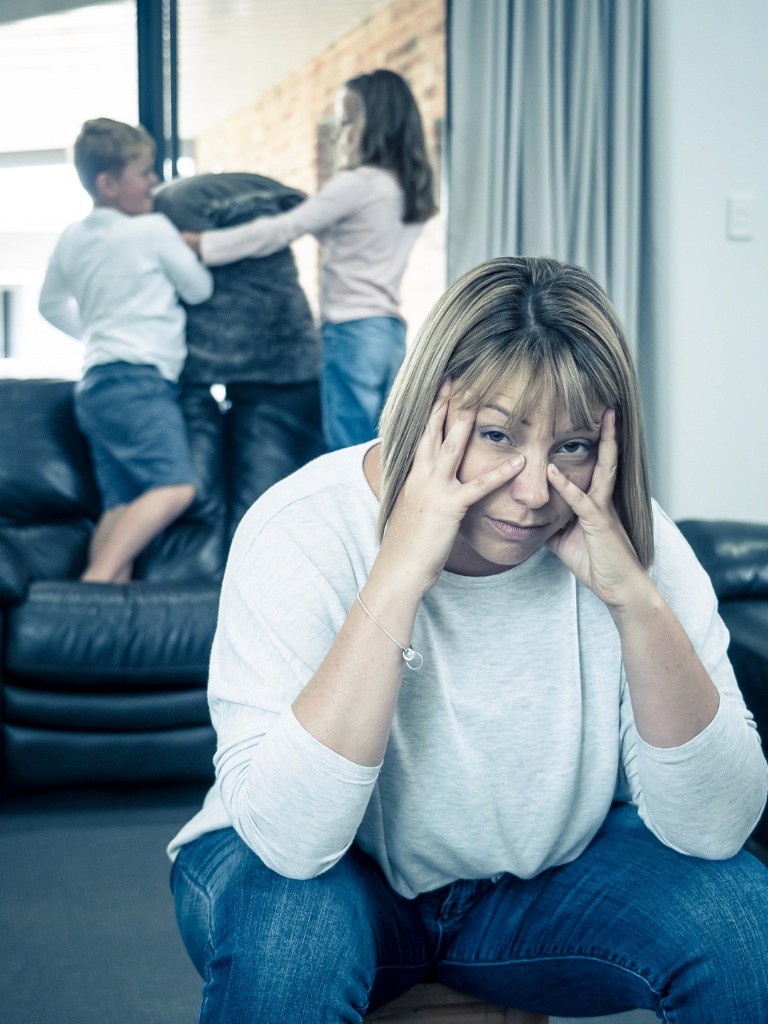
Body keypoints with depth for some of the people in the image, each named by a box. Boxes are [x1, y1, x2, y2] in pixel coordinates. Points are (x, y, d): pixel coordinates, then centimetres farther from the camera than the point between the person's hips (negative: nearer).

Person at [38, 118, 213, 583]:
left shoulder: (72, 239, 17)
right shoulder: (154, 230, -4)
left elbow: (51, 306, 29)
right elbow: (200, 289, 7)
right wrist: (191, 247, 27)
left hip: (96, 383, 9)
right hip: (139, 378, -9)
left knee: (121, 503, 4)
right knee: (175, 486, -22)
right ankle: (97, 579, -33)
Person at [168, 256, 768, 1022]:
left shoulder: (624, 538, -16)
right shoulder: (304, 531, -25)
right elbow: (290, 841, -35)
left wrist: (635, 597, -33)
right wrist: (398, 577, -40)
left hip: (542, 884, 2)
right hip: (336, 875, -2)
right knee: (290, 926, -34)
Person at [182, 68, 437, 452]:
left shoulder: (359, 183, -9)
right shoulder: (409, 188, 15)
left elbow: (281, 230, -10)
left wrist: (199, 243, -7)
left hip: (353, 331, -8)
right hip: (392, 331, 8)